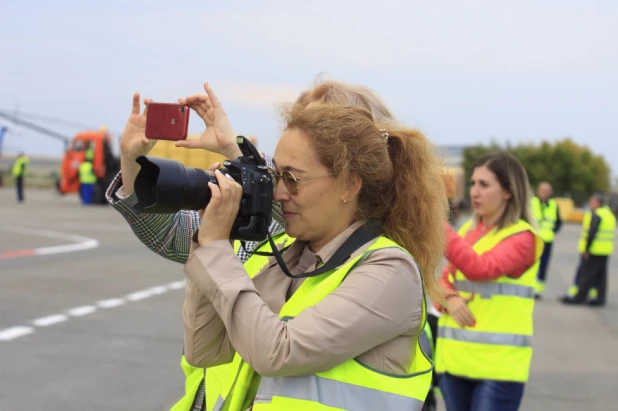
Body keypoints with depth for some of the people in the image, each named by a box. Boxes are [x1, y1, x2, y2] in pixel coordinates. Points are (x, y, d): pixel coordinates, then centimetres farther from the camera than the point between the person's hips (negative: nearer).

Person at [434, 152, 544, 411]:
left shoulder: (523, 236, -8)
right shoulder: (467, 230, 12)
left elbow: (480, 268, -24)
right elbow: (445, 279, 14)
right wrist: (449, 299, -10)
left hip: (498, 364, -6)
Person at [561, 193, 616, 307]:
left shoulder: (596, 215, -14)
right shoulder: (610, 215, 16)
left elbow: (591, 233, -21)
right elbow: (610, 234, 18)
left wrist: (586, 249, -18)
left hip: (593, 251, -9)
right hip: (605, 252, 9)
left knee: (585, 274, -3)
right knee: (600, 275, 12)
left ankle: (577, 297, 0)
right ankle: (599, 298, 13)